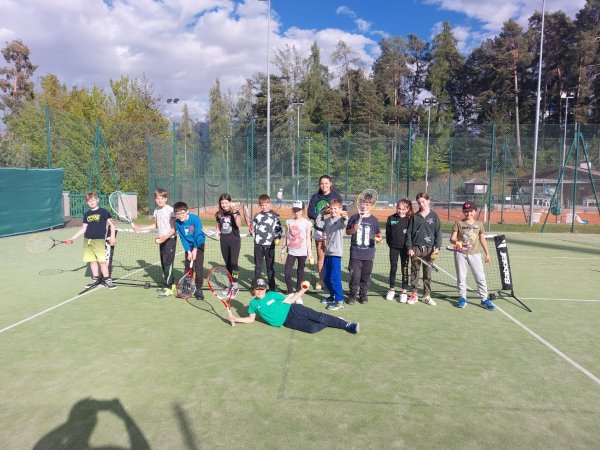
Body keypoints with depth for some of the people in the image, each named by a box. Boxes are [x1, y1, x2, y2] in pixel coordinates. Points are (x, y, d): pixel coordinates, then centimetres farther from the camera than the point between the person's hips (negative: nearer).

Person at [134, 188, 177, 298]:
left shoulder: (170, 210, -14)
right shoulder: (156, 211, 9)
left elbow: (174, 228, -17)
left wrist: (165, 237, -28)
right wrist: (141, 228, 19)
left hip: (170, 239, -8)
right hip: (162, 240, 8)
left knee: (167, 263, -8)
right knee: (163, 264, 11)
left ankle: (168, 289, -3)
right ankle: (171, 285, 22)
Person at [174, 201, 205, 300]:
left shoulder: (195, 219, -25)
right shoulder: (177, 223, -14)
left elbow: (198, 235, -22)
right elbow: (183, 238, -9)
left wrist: (195, 250, -20)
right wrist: (188, 251, -15)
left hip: (199, 244, -3)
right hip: (188, 246, 3)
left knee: (198, 267, -7)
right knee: (188, 267, 8)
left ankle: (198, 289, 1)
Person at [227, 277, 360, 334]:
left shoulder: (272, 294, 5)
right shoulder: (253, 303, 5)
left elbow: (290, 300, 8)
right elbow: (251, 319, 9)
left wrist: (302, 290, -2)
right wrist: (235, 319, -4)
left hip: (292, 310, 1)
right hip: (287, 322, -1)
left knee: (319, 317, -18)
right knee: (312, 328, -24)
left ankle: (346, 324, -6)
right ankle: (328, 324, 1)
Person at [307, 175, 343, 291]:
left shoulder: (336, 196, 2)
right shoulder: (315, 197, 7)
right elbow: (310, 213, 0)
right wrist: (322, 213, -14)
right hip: (319, 230, 2)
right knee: (320, 257, 9)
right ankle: (321, 280, 19)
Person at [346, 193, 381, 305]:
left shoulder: (374, 220, 5)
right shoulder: (354, 218, 4)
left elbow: (378, 235, 12)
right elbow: (347, 232, 9)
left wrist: (378, 239, -10)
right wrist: (354, 229, -11)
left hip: (368, 253, 1)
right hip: (355, 253, -1)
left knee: (366, 276, 7)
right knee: (355, 275, -3)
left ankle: (363, 294, 22)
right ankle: (352, 294, 12)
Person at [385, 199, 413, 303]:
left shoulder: (409, 219, -5)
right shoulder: (391, 218, -1)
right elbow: (387, 232, 6)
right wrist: (390, 243, 3)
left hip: (405, 248, -1)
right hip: (394, 247, 2)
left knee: (404, 269, 5)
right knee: (393, 268, 10)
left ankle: (404, 292, 13)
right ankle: (392, 289, 24)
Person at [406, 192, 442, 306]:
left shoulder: (434, 216, 3)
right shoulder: (415, 217, 5)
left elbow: (438, 233, 2)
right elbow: (409, 233, 4)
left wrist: (437, 247, -6)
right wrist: (409, 248, -2)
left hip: (429, 248, 0)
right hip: (416, 248, 1)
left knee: (427, 273, 6)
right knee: (414, 272, 5)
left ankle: (426, 296, 14)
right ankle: (414, 294, 14)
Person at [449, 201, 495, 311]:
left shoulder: (479, 224, 7)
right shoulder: (458, 223, 1)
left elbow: (482, 239, 14)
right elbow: (452, 238, -3)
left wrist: (487, 253, 11)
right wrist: (456, 242, -25)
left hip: (475, 254, 1)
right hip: (460, 254, -1)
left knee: (480, 277, -1)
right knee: (461, 277, 6)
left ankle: (484, 299, 8)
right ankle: (462, 297, 20)